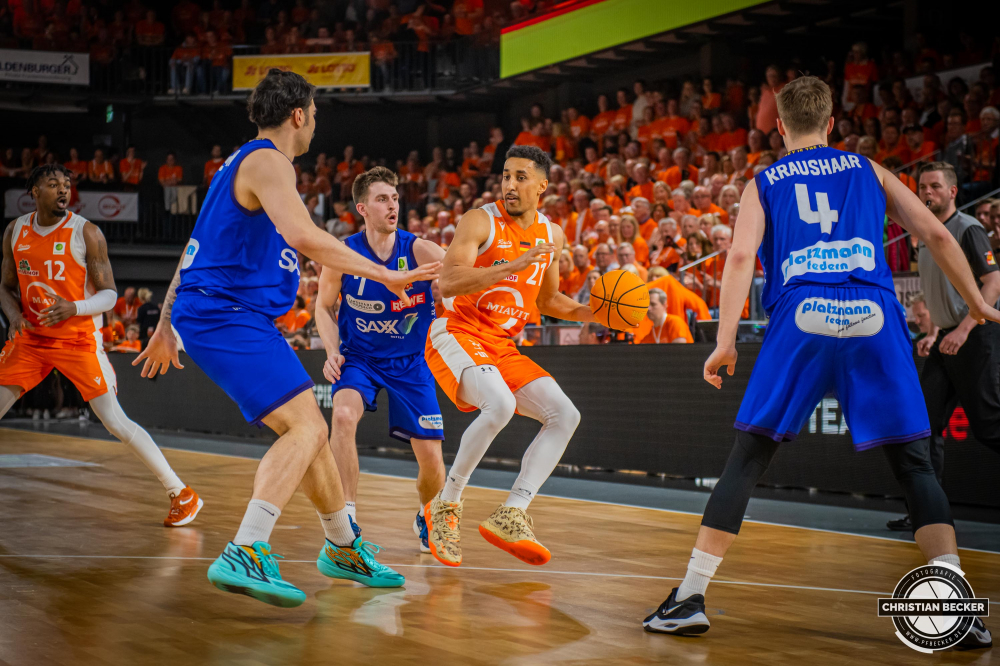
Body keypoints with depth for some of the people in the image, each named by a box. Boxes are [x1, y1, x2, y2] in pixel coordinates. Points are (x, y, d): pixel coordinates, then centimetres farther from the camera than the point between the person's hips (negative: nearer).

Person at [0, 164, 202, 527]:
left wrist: (74, 308, -29)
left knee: (115, 422, -11)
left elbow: (109, 295, -10)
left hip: (79, 339, -5)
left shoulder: (86, 233, -12)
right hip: (31, 337, 5)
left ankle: (181, 495, -3)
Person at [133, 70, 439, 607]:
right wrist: (387, 275, -21)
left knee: (308, 429, 17)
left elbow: (196, 249, 26)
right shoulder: (268, 161, -10)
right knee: (307, 427, -21)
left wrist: (166, 328, 31)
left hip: (209, 313, 10)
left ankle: (343, 548, 31)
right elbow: (304, 236, -27)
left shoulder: (243, 163, 22)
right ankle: (244, 556, -31)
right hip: (227, 315, -10)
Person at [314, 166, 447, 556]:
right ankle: (348, 517, -23)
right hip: (359, 357, 0)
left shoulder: (418, 250, -14)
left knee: (431, 457, -3)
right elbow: (324, 307, 3)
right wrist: (332, 352, -12)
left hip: (409, 361, 1)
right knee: (344, 415, -33)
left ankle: (428, 518, 31)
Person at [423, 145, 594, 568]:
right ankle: (445, 507, -15)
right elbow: (447, 282, -24)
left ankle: (510, 515, -11)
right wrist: (512, 266, -33)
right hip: (458, 334, -7)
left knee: (565, 415, -6)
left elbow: (546, 300, 24)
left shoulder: (552, 236, 10)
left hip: (503, 346, 7)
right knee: (500, 404, -33)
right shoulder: (481, 221, -10)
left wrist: (586, 313, 5)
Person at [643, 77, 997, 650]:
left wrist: (726, 343, 0)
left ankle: (691, 596, 4)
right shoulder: (867, 169, 22)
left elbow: (742, 256, 3)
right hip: (875, 319, 1)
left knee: (746, 461, 7)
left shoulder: (763, 184, 19)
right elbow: (937, 235, 16)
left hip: (802, 318, -1)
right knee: (915, 465, 8)